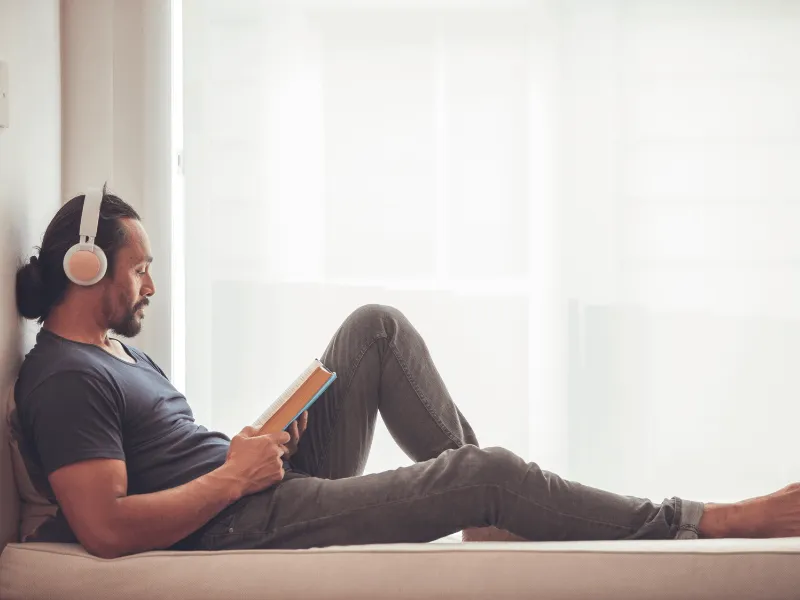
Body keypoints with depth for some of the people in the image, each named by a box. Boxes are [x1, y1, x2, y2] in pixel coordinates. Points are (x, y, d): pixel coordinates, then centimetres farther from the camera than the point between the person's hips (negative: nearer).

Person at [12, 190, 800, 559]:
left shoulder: (116, 349, 16)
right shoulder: (63, 377, -16)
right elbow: (106, 528, -28)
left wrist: (259, 445, 3)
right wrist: (235, 472, -19)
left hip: (264, 479, 10)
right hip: (245, 525, -10)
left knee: (376, 326, 5)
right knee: (486, 474, -16)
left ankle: (476, 498, 5)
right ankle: (711, 523, -4)